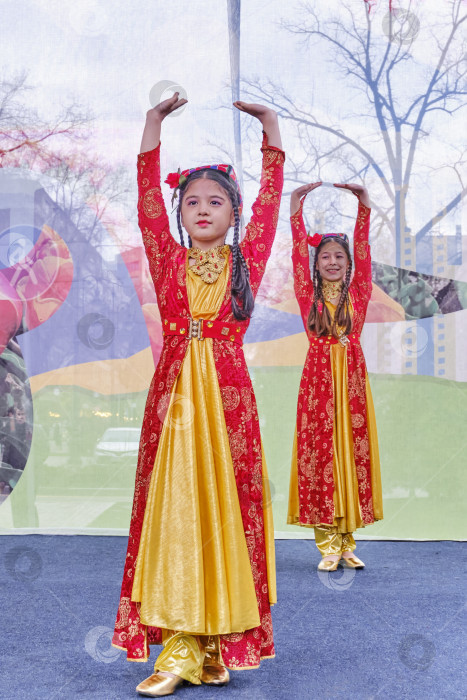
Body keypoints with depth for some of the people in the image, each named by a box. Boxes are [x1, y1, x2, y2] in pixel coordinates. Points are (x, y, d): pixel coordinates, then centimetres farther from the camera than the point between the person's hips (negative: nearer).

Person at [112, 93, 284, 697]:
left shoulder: (247, 258, 8)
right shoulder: (168, 258, 9)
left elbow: (269, 200, 6)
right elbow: (148, 198, 3)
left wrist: (270, 128, 6)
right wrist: (154, 126, 1)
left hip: (229, 397, -1)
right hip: (173, 395, 1)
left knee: (227, 508, 1)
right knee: (174, 510, -1)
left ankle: (221, 640, 9)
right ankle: (180, 644, 3)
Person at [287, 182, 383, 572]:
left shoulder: (358, 292, 8)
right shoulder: (308, 294, 6)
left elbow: (363, 251, 0)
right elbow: (299, 254, -2)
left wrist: (364, 208, -7)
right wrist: (296, 213, -10)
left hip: (352, 378, 1)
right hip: (318, 378, -1)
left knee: (352, 451, 2)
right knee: (320, 453, -2)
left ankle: (348, 541, 10)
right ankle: (329, 544, 4)